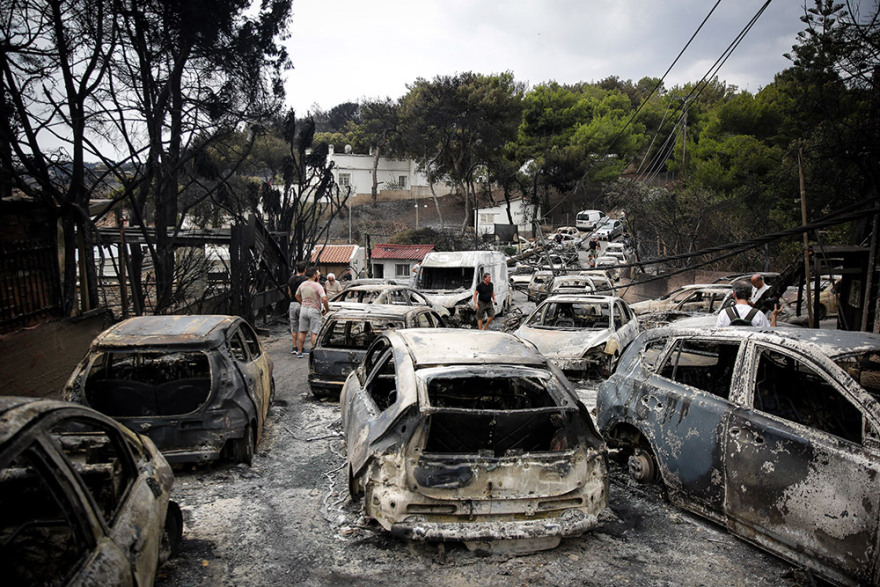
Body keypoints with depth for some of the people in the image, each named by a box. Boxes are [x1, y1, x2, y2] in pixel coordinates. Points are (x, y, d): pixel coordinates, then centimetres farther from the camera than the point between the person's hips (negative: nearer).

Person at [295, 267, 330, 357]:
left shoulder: (302, 284, 4)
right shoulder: (317, 286, -15)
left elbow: (297, 296, 18)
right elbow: (324, 299, -25)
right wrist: (327, 309, -11)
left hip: (303, 309, 6)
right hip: (314, 310, -5)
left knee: (302, 332, 12)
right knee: (314, 333, -1)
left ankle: (299, 351, 16)